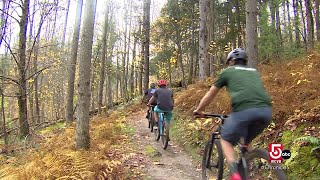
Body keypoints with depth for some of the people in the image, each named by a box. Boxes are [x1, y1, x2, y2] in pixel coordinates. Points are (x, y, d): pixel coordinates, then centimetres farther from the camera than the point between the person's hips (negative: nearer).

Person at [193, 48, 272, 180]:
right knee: (247, 141, 30)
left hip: (244, 110, -5)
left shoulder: (228, 72, 21)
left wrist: (198, 110, 43)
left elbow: (210, 95, 29)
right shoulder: (254, 72, 33)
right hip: (266, 111, 5)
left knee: (226, 140, 15)